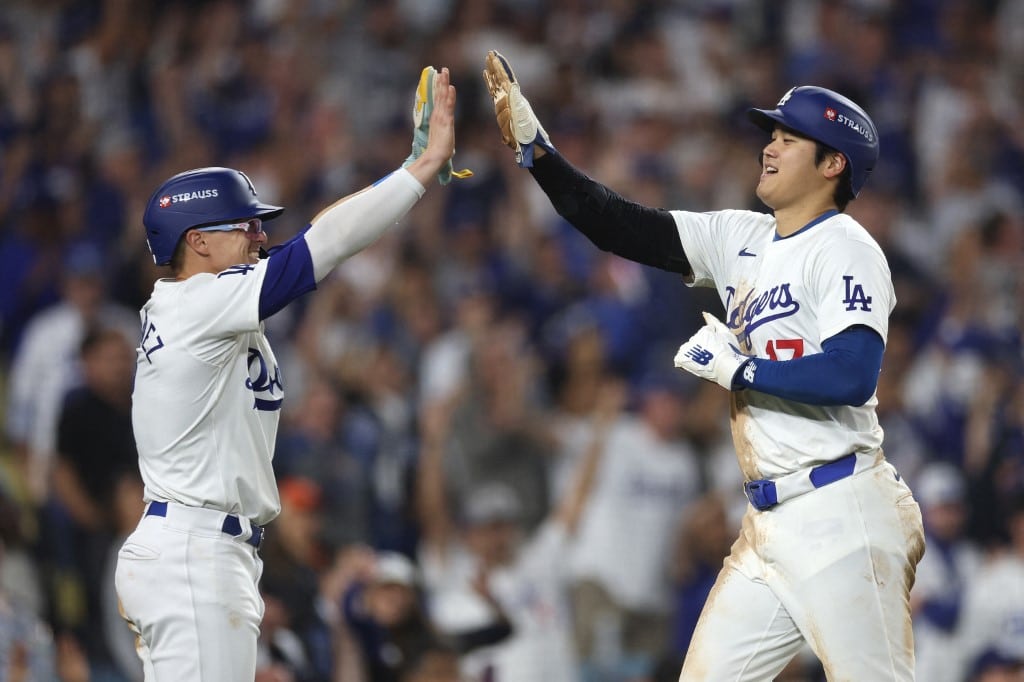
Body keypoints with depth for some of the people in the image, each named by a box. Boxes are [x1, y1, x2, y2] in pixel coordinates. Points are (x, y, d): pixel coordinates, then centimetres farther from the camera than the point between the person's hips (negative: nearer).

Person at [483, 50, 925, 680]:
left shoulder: (844, 249, -9)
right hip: (769, 523, 9)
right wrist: (533, 146, 6)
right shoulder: (742, 239, 15)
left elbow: (851, 378, -22)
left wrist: (738, 369, -13)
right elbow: (624, 228, 14)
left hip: (841, 516, -9)